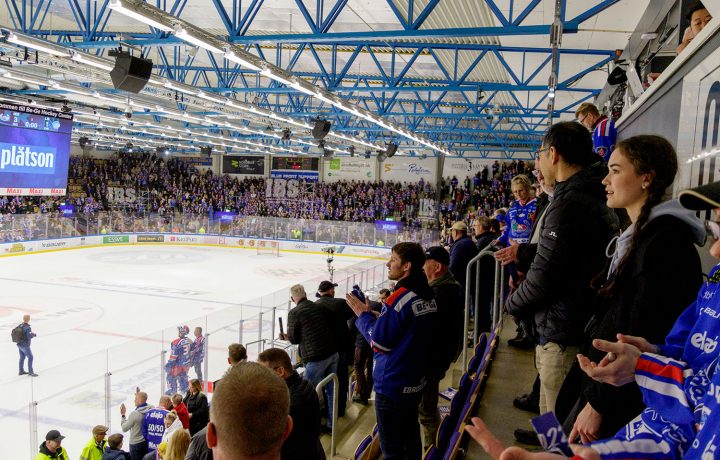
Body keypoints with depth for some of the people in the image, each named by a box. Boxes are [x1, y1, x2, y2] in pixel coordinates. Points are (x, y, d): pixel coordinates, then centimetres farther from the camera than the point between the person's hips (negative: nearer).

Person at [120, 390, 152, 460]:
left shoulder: (134, 414, -22)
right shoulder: (151, 409, -9)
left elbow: (124, 429, -9)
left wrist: (123, 415, 0)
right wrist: (138, 394, 16)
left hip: (136, 444, -5)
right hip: (148, 442, 5)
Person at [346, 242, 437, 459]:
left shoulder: (399, 298, -24)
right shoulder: (428, 296, 2)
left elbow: (379, 343, -20)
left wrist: (363, 315, -7)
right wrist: (380, 317, 5)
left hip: (393, 386, -8)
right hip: (416, 381, 8)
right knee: (410, 437, 24)